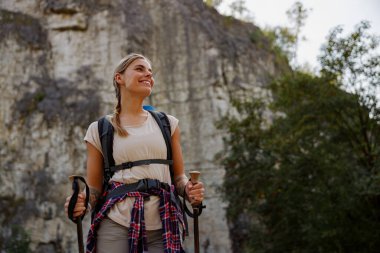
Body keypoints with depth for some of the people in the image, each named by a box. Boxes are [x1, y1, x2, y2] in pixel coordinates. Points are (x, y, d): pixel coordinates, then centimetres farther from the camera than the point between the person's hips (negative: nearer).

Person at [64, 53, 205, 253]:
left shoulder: (168, 124, 13)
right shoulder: (99, 130, 7)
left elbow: (179, 176, 15)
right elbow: (94, 188, 8)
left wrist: (189, 190, -7)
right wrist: (80, 202, -13)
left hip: (162, 226, 2)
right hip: (116, 225, -1)